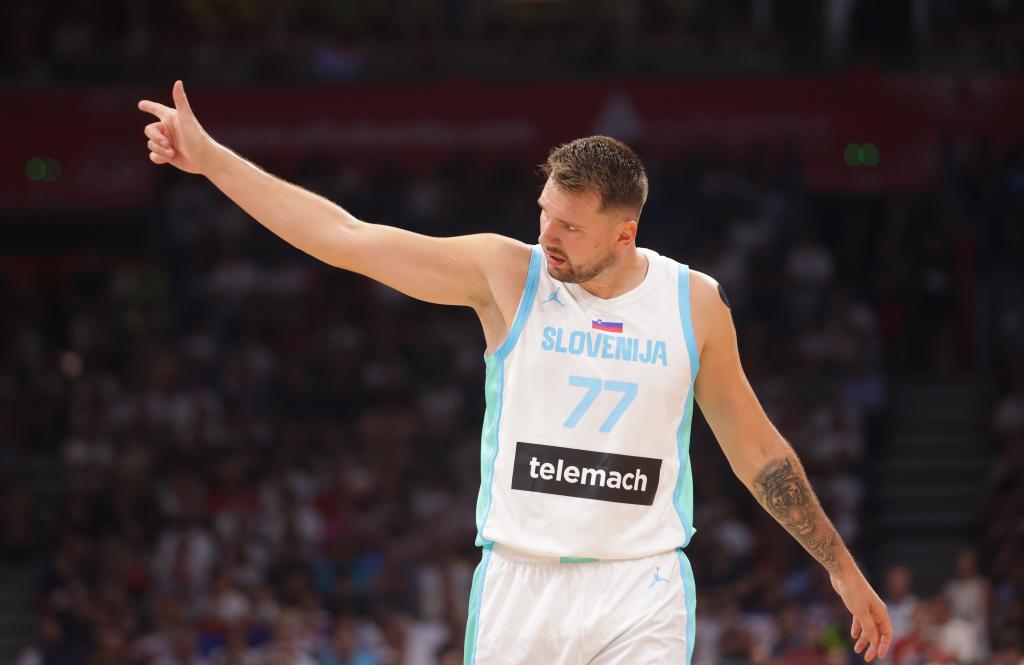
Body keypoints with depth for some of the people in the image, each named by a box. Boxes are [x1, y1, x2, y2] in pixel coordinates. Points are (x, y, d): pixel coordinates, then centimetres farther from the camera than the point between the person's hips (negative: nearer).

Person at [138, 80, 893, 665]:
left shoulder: (694, 303, 2)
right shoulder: (506, 275, -1)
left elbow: (757, 449, 12)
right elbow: (344, 237, -3)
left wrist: (843, 570, 13)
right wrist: (211, 159, -6)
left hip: (642, 591, 0)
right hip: (519, 582, 0)